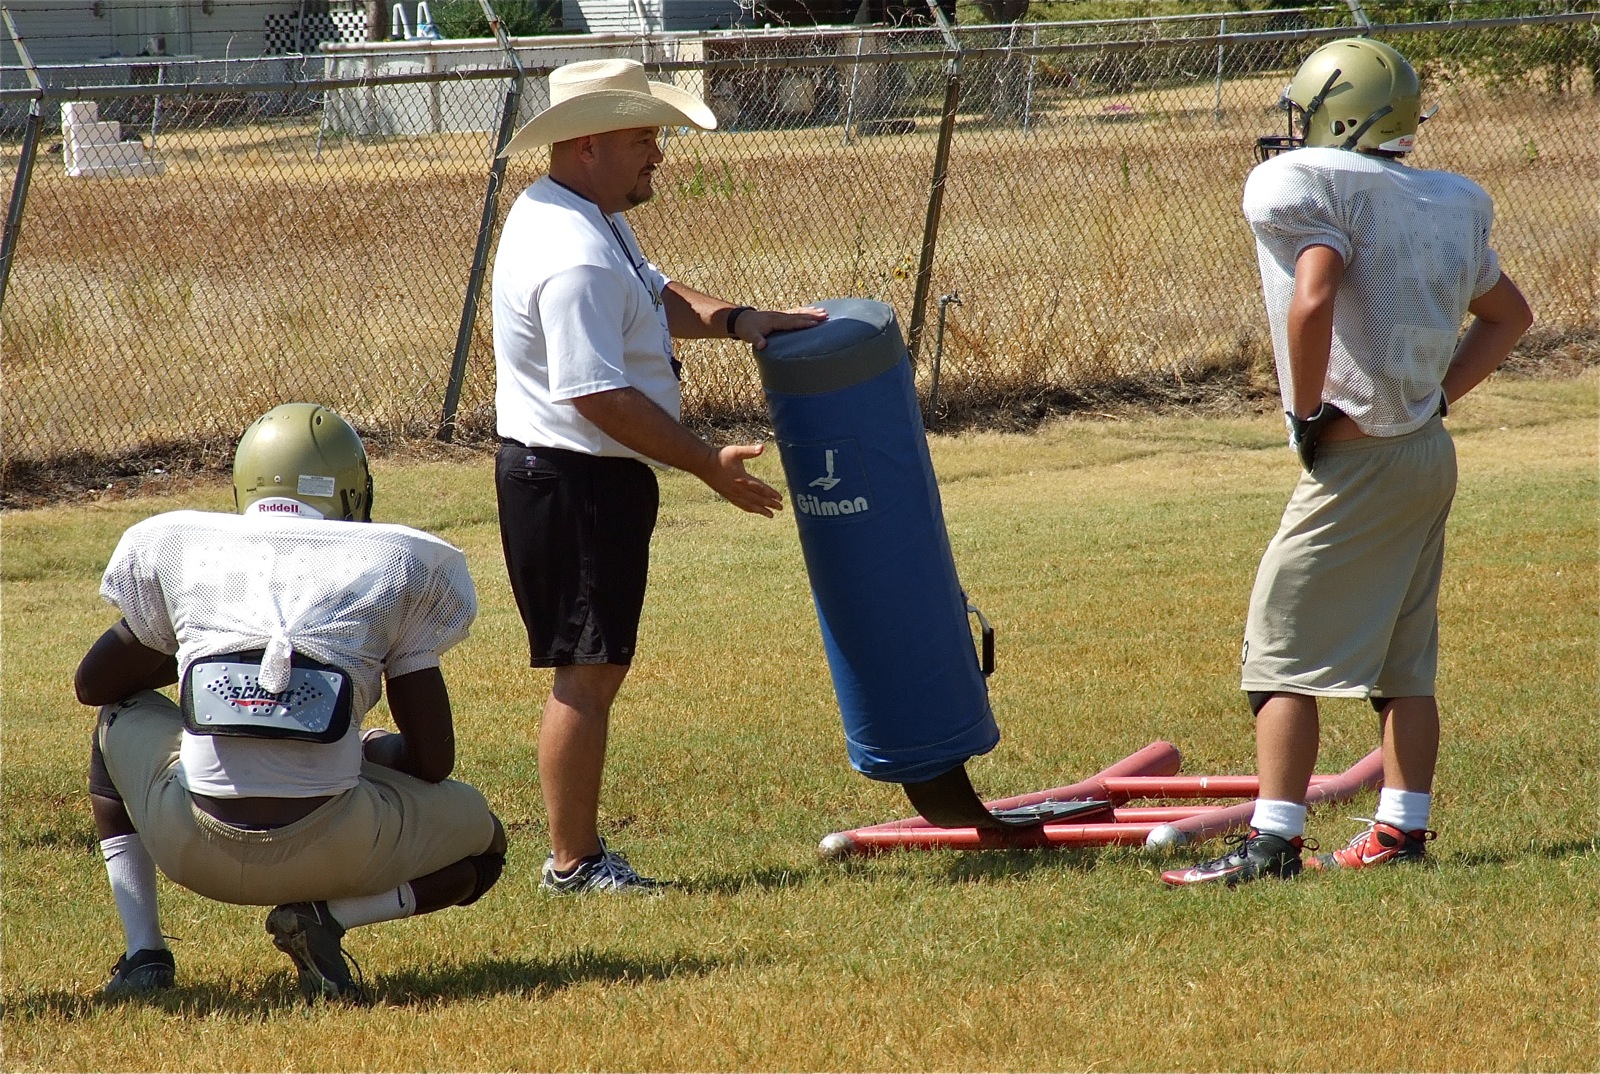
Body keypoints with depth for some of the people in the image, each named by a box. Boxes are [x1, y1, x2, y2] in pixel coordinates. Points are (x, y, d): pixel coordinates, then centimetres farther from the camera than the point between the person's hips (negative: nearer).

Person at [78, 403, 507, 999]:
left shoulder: (179, 547, 12)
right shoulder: (398, 566, 8)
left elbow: (93, 684, 28)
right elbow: (432, 762, 8)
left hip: (196, 850, 2)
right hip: (330, 852, -2)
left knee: (119, 719, 35)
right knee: (482, 841, 28)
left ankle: (142, 950, 17)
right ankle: (328, 917, -1)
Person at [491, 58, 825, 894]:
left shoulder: (589, 221, 10)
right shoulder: (575, 259, -24)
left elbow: (653, 295, 22)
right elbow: (600, 396, -27)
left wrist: (736, 321, 4)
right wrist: (708, 465, -20)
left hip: (584, 479, 11)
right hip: (574, 481, -11)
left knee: (597, 667, 15)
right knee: (587, 670, -5)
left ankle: (578, 849, 21)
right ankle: (574, 863, 1)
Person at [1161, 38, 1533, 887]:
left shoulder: (1306, 187, -12)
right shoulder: (1444, 204, 12)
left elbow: (1313, 298, -27)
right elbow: (1509, 316, 22)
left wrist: (1308, 413, -15)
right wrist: (1437, 395, 15)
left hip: (1358, 457, -8)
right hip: (1430, 451, 8)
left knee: (1286, 646, -4)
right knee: (1404, 660, 13)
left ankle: (1273, 840, -7)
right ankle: (1401, 831, 14)